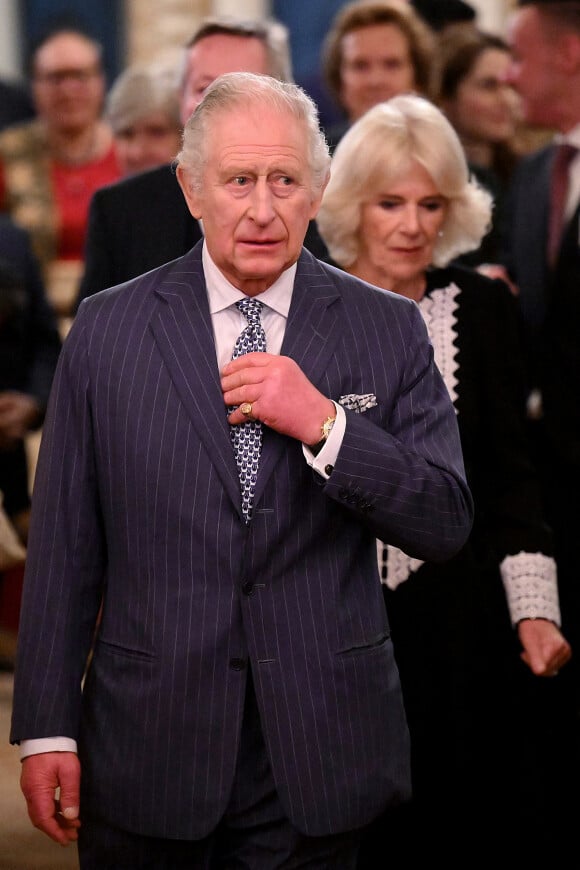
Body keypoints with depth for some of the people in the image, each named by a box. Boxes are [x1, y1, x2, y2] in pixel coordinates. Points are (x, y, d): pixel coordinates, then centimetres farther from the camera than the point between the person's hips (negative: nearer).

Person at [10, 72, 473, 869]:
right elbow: (64, 542, 1)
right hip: (147, 758, 0)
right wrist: (46, 727, -1)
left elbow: (447, 526, -4)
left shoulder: (388, 331, 1)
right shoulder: (107, 328, 0)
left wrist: (324, 424, -17)